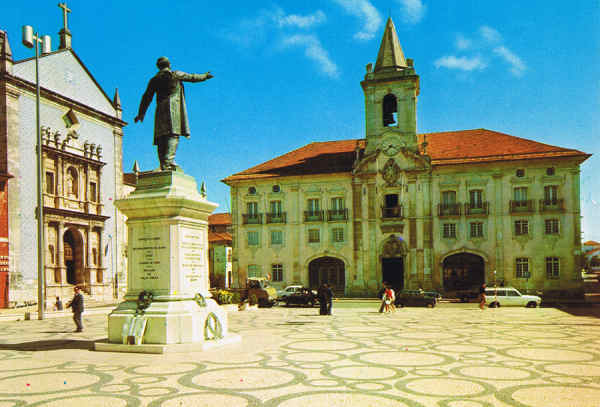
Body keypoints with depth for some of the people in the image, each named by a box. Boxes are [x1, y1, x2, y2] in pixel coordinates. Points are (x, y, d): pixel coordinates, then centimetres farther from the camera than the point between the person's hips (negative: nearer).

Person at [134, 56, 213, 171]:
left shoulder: (154, 80, 16)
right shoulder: (176, 75, 8)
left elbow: (146, 98, 17)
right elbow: (192, 77, 20)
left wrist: (141, 114, 24)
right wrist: (205, 76, 37)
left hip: (160, 110, 4)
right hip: (173, 108, -4)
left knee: (161, 137, 3)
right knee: (173, 134, -13)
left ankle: (163, 164, -3)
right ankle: (168, 159, -30)